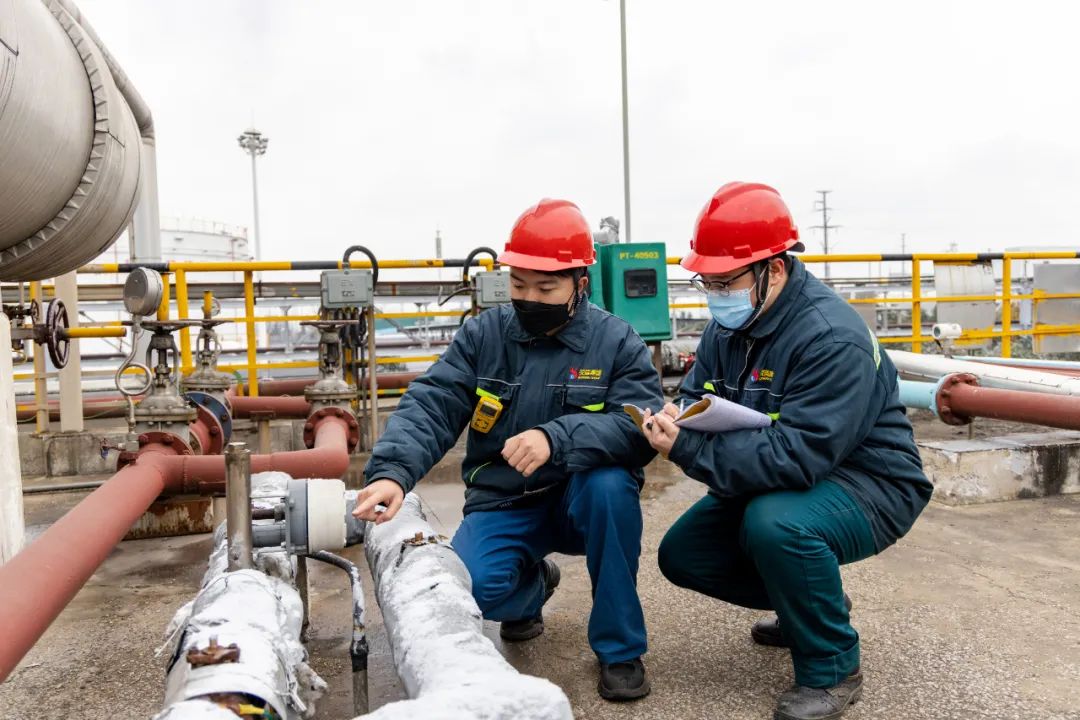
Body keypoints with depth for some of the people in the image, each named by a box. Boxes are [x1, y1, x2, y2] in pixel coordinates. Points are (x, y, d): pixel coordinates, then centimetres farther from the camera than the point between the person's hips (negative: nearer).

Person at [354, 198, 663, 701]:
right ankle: (533, 585, 15)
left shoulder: (617, 342, -8)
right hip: (501, 504, 1)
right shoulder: (483, 335, -3)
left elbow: (641, 429, -23)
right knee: (468, 588, -26)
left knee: (611, 484, -34)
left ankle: (619, 646, -11)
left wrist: (557, 438, -40)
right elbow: (430, 407, -13)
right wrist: (392, 471, -32)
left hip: (581, 501, -1)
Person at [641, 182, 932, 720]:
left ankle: (831, 668, -10)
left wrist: (688, 450, -38)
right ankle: (811, 602, 24)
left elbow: (799, 456, -36)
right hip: (773, 485, 8)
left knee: (774, 524, -37)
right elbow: (696, 398, 0)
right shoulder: (728, 325, -3)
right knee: (681, 555, 3)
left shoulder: (832, 338, -28)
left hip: (869, 486, -8)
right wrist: (672, 421, -25)